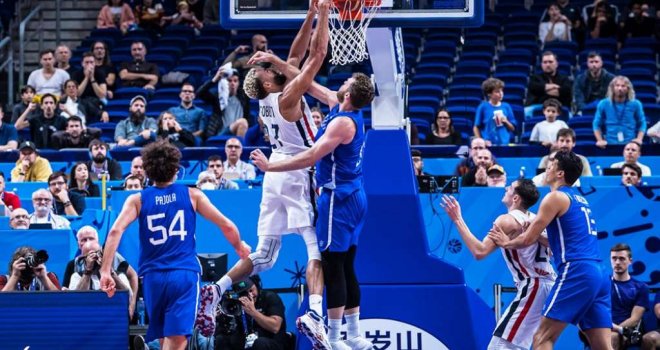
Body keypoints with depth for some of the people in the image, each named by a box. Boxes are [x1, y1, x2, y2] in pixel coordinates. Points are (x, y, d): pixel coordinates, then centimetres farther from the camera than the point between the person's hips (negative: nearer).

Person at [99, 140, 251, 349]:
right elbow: (227, 226, 9)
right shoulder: (191, 195, 6)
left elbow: (116, 231, -9)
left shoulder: (138, 200, 6)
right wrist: (239, 247, 29)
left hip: (153, 276, 2)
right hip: (185, 273, -2)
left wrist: (105, 272, -10)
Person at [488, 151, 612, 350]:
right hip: (599, 275, 8)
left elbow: (528, 239, -1)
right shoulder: (580, 200, 24)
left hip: (577, 273, -8)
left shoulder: (556, 197, -1)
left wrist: (505, 243, 17)